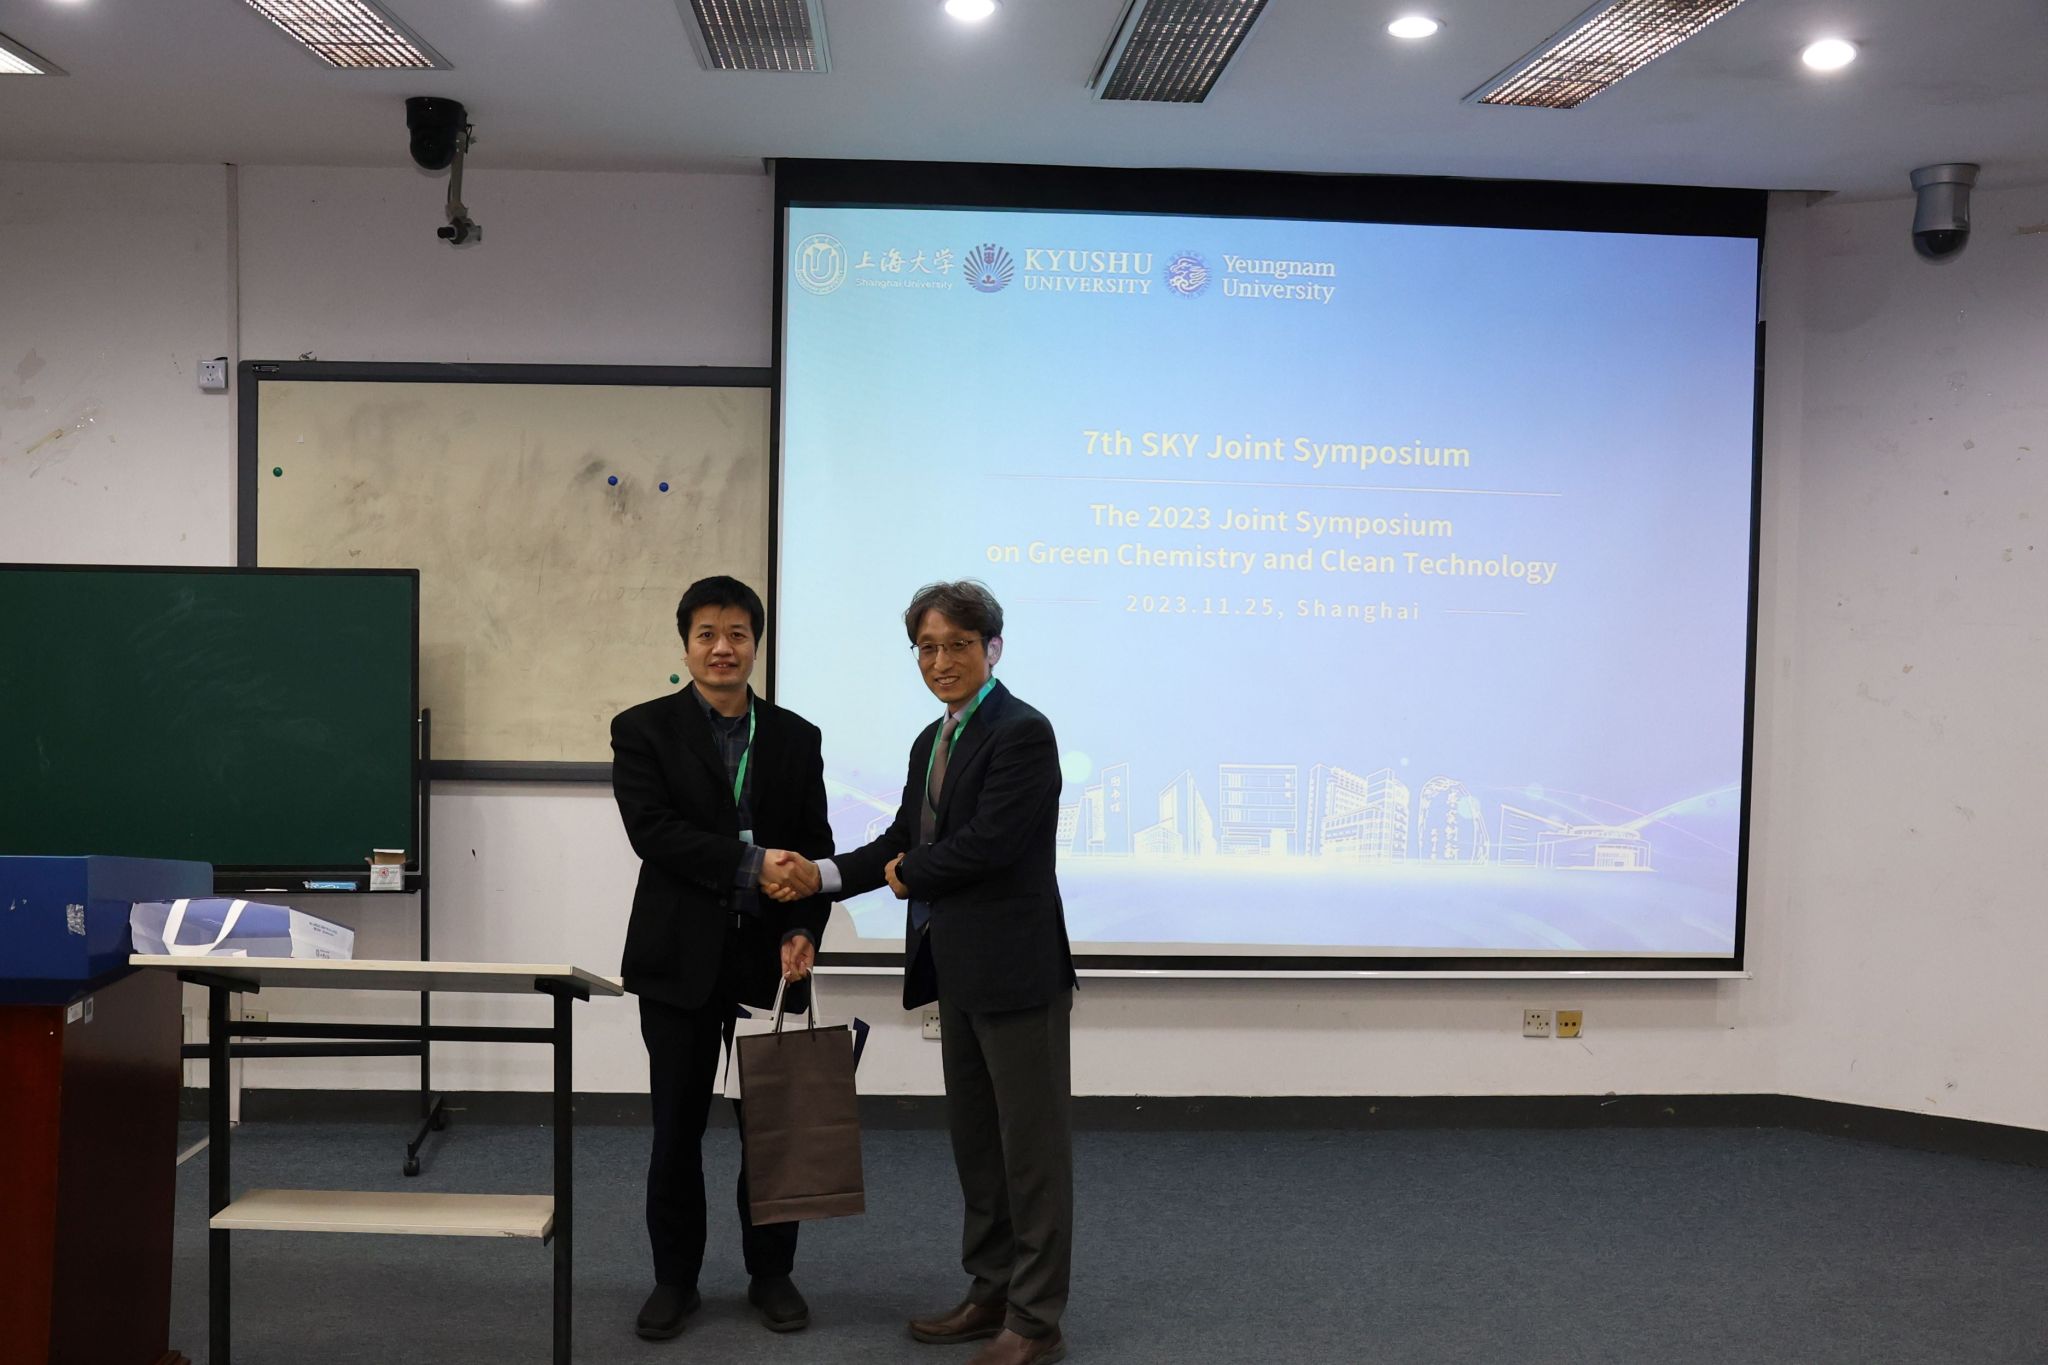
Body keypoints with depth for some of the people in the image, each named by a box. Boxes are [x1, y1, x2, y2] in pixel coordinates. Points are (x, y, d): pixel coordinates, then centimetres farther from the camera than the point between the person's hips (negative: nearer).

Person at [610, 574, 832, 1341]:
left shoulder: (795, 737, 7)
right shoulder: (643, 729, -2)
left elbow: (814, 848, 4)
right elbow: (652, 831, -15)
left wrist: (806, 931, -12)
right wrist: (750, 863, -24)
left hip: (770, 959, 2)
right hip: (681, 959, -2)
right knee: (677, 1128, 8)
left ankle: (771, 1273, 23)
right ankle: (675, 1278, 22)